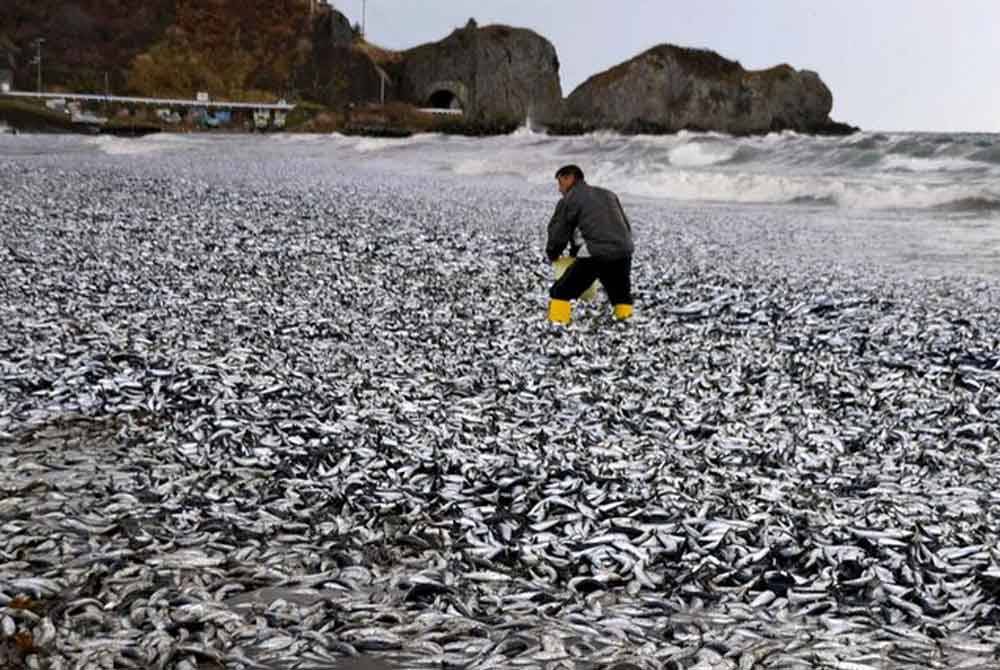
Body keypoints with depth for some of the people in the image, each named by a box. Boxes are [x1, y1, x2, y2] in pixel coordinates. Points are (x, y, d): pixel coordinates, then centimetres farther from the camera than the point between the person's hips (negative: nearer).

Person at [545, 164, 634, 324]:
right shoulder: (608, 194, 26)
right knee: (621, 297, 28)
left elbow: (557, 233, 9)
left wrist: (553, 255, 27)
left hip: (594, 256, -5)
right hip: (624, 254, 5)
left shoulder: (569, 200, 8)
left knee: (561, 292, 7)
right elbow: (627, 228, 25)